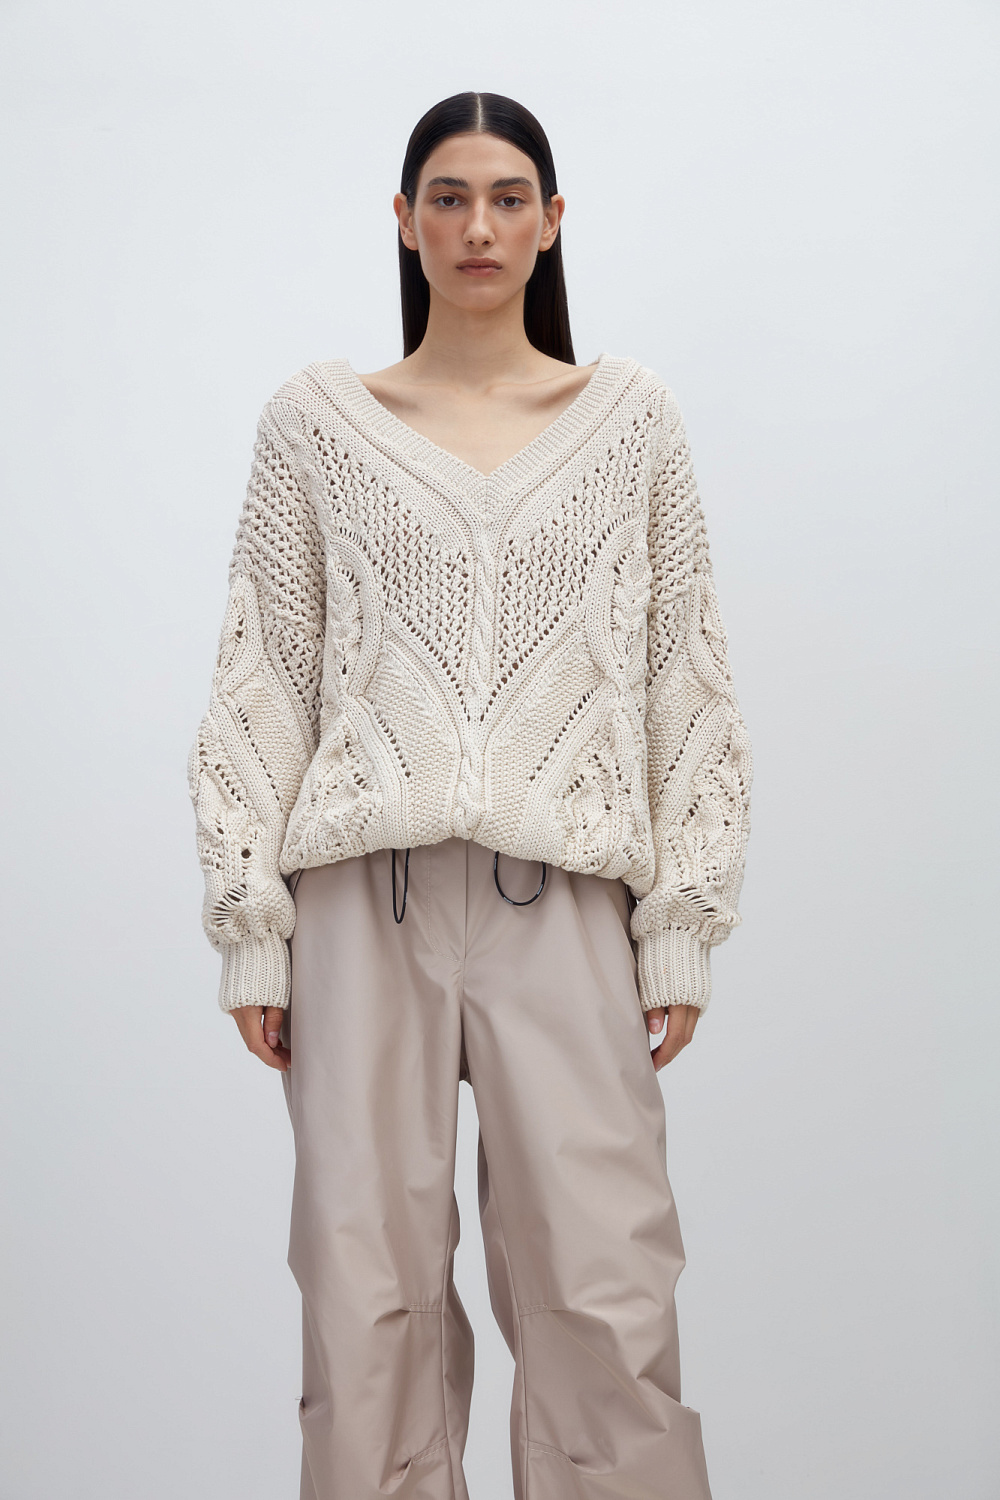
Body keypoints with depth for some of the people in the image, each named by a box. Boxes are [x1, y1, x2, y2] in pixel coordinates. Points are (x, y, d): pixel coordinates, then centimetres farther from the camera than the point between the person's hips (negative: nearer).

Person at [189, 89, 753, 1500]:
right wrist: (251, 926, 1)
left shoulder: (633, 417, 10)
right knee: (368, 1289, 5)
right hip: (367, 890, 1)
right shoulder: (318, 420, 9)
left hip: (562, 894, 0)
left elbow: (689, 681, 8)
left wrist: (684, 926, 2)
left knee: (606, 1293, -2)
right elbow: (261, 683, 7)